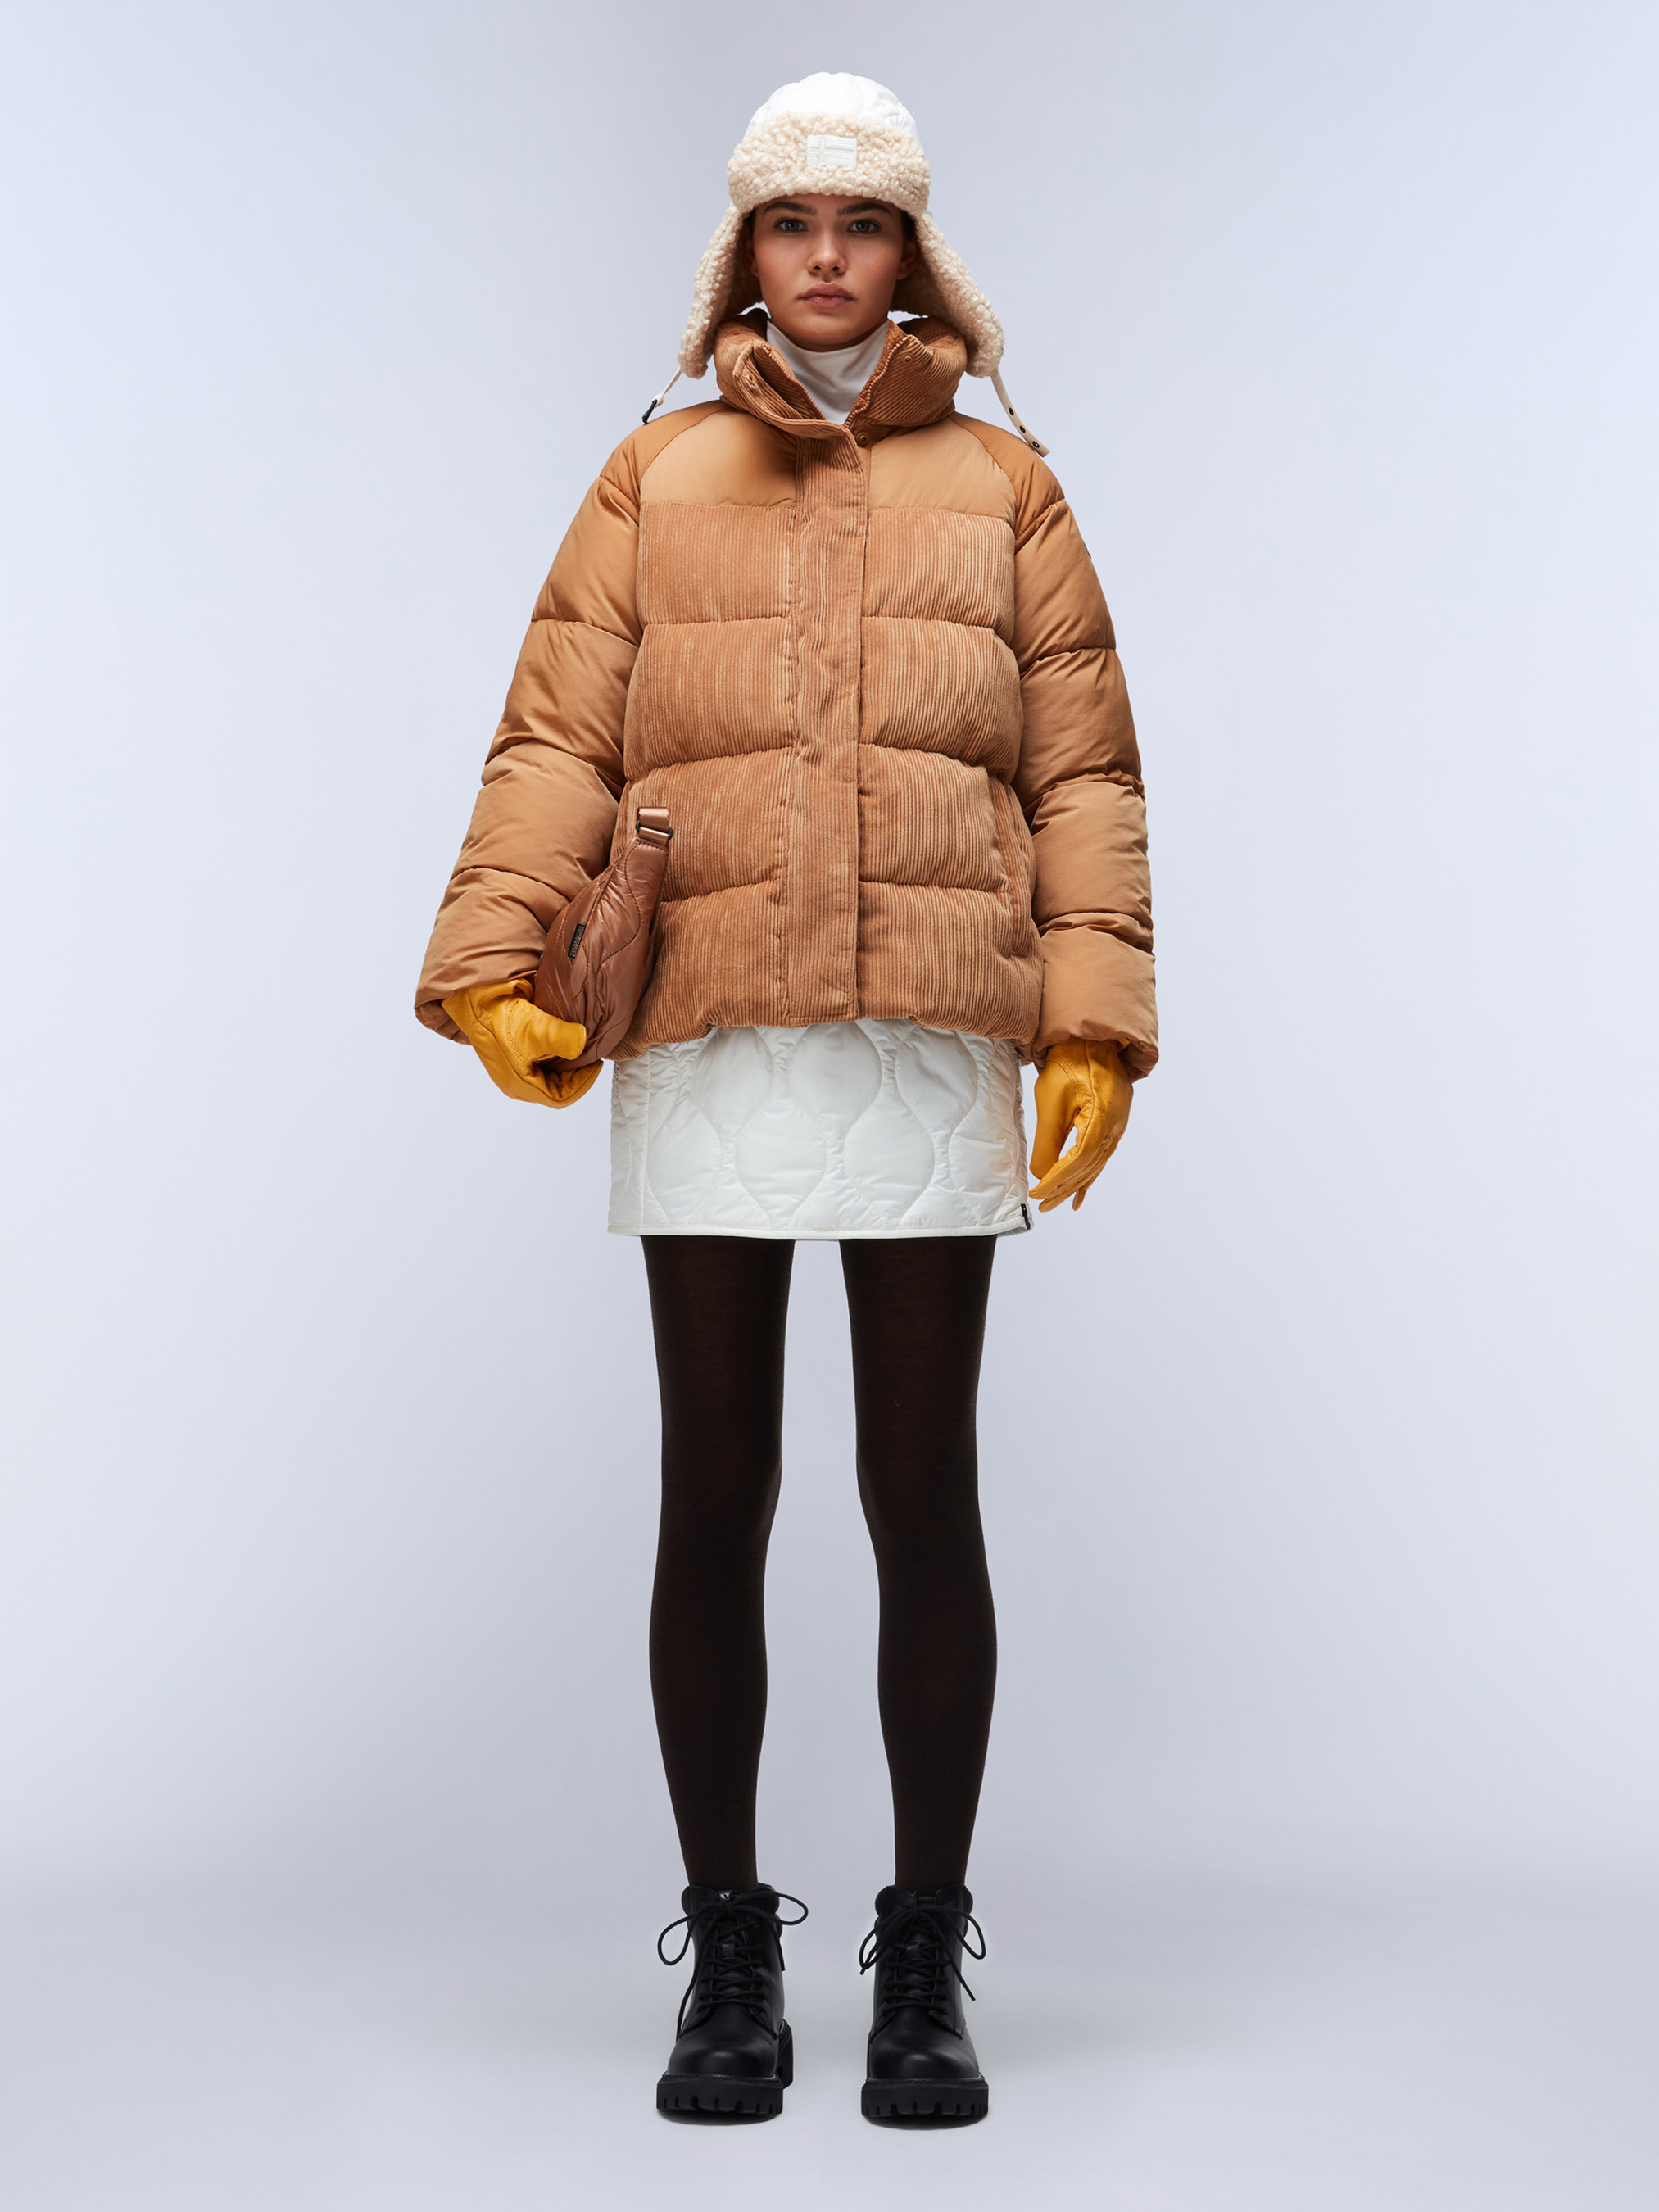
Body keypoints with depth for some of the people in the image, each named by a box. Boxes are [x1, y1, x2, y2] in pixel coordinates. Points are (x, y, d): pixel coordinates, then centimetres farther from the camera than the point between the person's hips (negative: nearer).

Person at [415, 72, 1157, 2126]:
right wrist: (495, 963, -9)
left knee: (923, 1498, 4)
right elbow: (556, 740, 5)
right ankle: (729, 1955, 15)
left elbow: (1082, 772, 8)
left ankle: (926, 1960, 14)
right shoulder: (655, 478, 13)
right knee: (713, 1499, 3)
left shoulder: (998, 481, 14)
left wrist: (1094, 1018, -2)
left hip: (934, 1042, 0)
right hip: (705, 1039, 0)